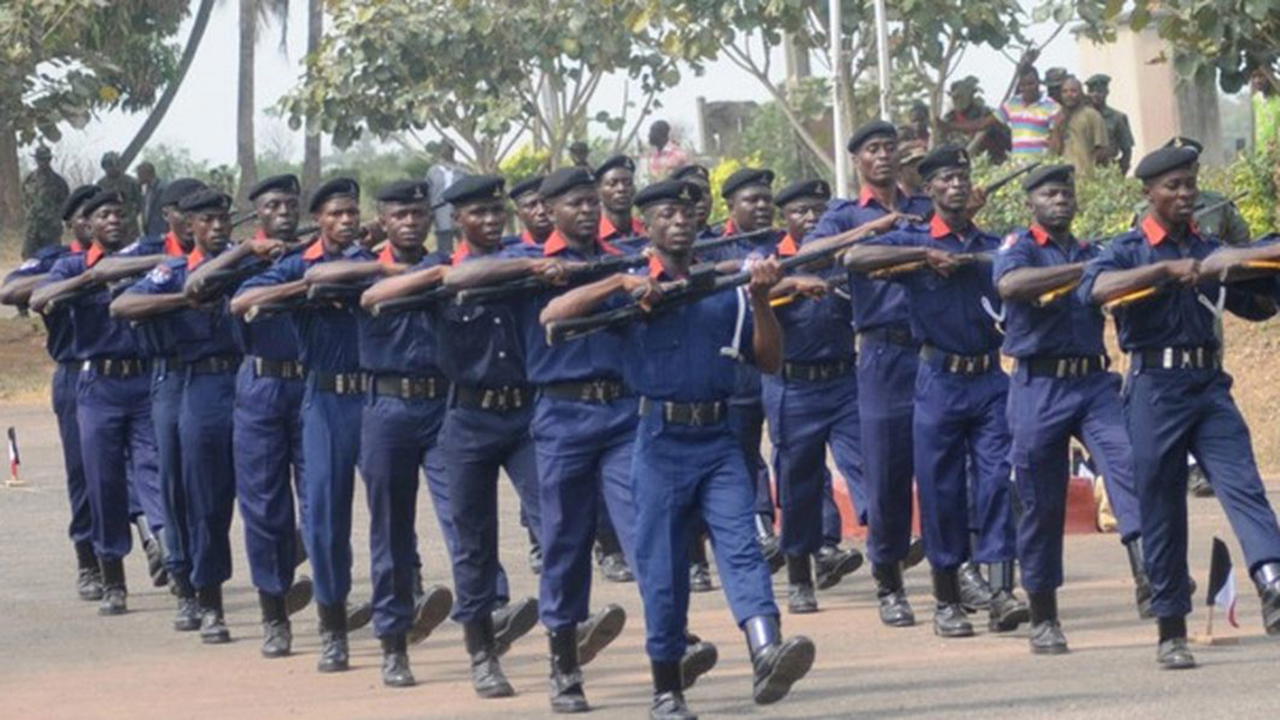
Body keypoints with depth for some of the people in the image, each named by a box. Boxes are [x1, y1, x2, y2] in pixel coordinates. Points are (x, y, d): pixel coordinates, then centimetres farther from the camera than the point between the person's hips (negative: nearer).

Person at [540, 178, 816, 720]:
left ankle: (766, 656, -36)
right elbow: (551, 316, -5)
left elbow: (769, 361, 7)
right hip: (660, 439, -1)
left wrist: (761, 300, -8)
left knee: (740, 544, -17)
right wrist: (620, 283, -15)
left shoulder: (725, 289, 12)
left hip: (718, 440, 1)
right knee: (662, 567, 2)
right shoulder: (629, 289, 6)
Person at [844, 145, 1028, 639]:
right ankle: (947, 602, 11)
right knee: (940, 489, 1)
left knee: (999, 478, -10)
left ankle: (1002, 592, -14)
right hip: (939, 380, -2)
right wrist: (925, 254, -18)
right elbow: (853, 258, -14)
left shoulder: (993, 246, 13)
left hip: (990, 379, 2)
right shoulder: (914, 242, 3)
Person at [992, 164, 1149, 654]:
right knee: (1041, 504, 2)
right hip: (1039, 388, -3)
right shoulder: (1020, 247, 2)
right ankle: (1043, 618, 13)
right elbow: (1009, 284, -20)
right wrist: (1083, 270, -21)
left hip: (1094, 381, 3)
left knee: (1127, 460, -23)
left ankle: (1147, 576, -37)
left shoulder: (1091, 253, 19)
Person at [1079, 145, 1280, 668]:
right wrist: (1168, 269, -27)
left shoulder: (1209, 251, 15)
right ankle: (1171, 631, 8)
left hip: (1210, 386, 4)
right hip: (1155, 386, -3)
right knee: (1161, 510, 1)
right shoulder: (1130, 249, 1)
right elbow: (1094, 287, -21)